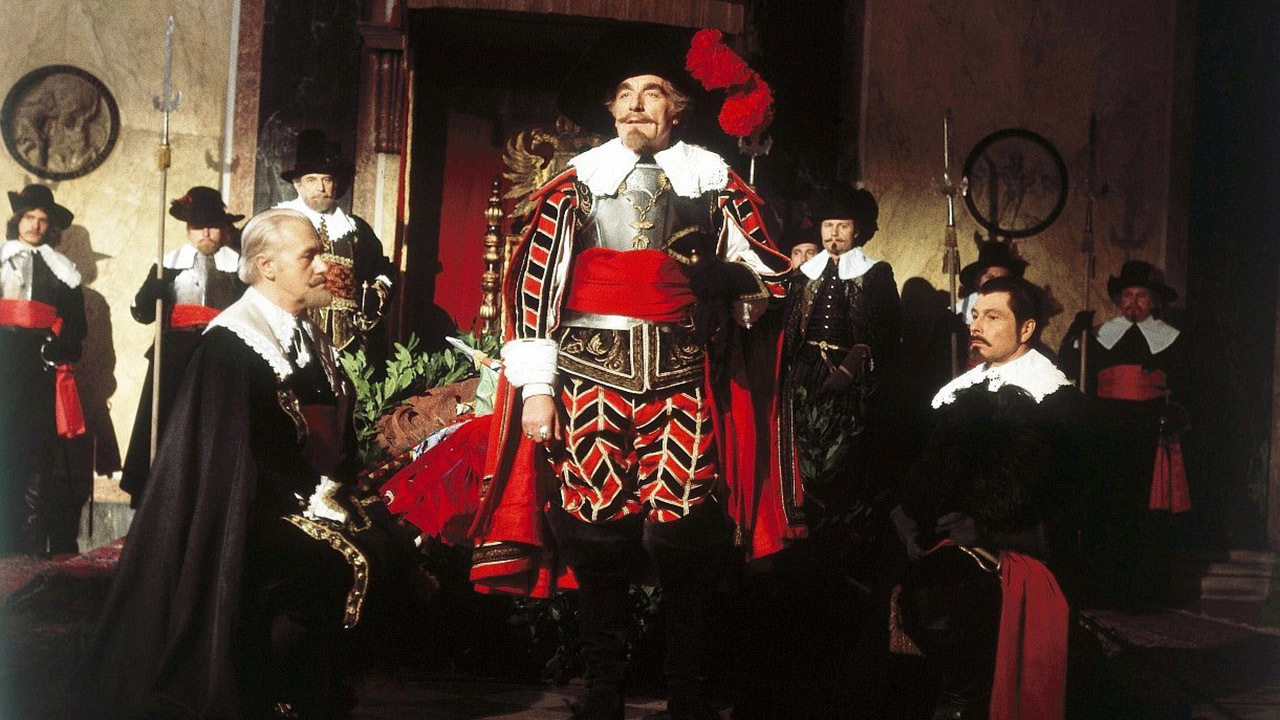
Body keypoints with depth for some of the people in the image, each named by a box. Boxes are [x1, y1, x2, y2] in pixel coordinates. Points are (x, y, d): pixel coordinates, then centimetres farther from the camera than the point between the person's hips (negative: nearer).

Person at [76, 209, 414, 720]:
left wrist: (335, 487, 0)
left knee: (383, 554, -14)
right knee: (344, 567, -25)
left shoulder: (309, 337, 14)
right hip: (265, 510, -7)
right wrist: (308, 498, -18)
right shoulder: (233, 341, -10)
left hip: (320, 495, 7)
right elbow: (246, 451, -16)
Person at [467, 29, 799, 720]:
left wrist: (708, 274, -10)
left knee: (686, 540, -4)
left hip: (683, 383, 0)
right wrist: (536, 387, -4)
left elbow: (768, 276, 11)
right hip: (590, 377, 0)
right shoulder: (577, 179, 7)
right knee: (596, 535, 3)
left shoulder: (713, 180, 9)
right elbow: (534, 282, 2)